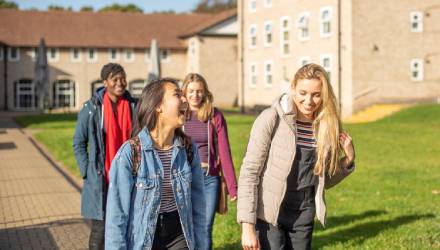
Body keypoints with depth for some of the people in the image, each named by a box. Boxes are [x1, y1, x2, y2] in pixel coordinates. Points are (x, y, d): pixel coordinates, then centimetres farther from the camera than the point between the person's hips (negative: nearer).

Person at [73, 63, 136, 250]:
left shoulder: (133, 106, 3)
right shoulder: (91, 108, -4)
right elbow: (78, 143, 2)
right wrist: (87, 172, -5)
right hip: (101, 180, -2)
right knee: (99, 230, 3)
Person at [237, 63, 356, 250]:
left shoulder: (326, 127, 3)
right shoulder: (271, 119, -11)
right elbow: (249, 172, -13)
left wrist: (348, 159, -3)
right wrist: (247, 225, -17)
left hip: (304, 217, 5)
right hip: (269, 216, -5)